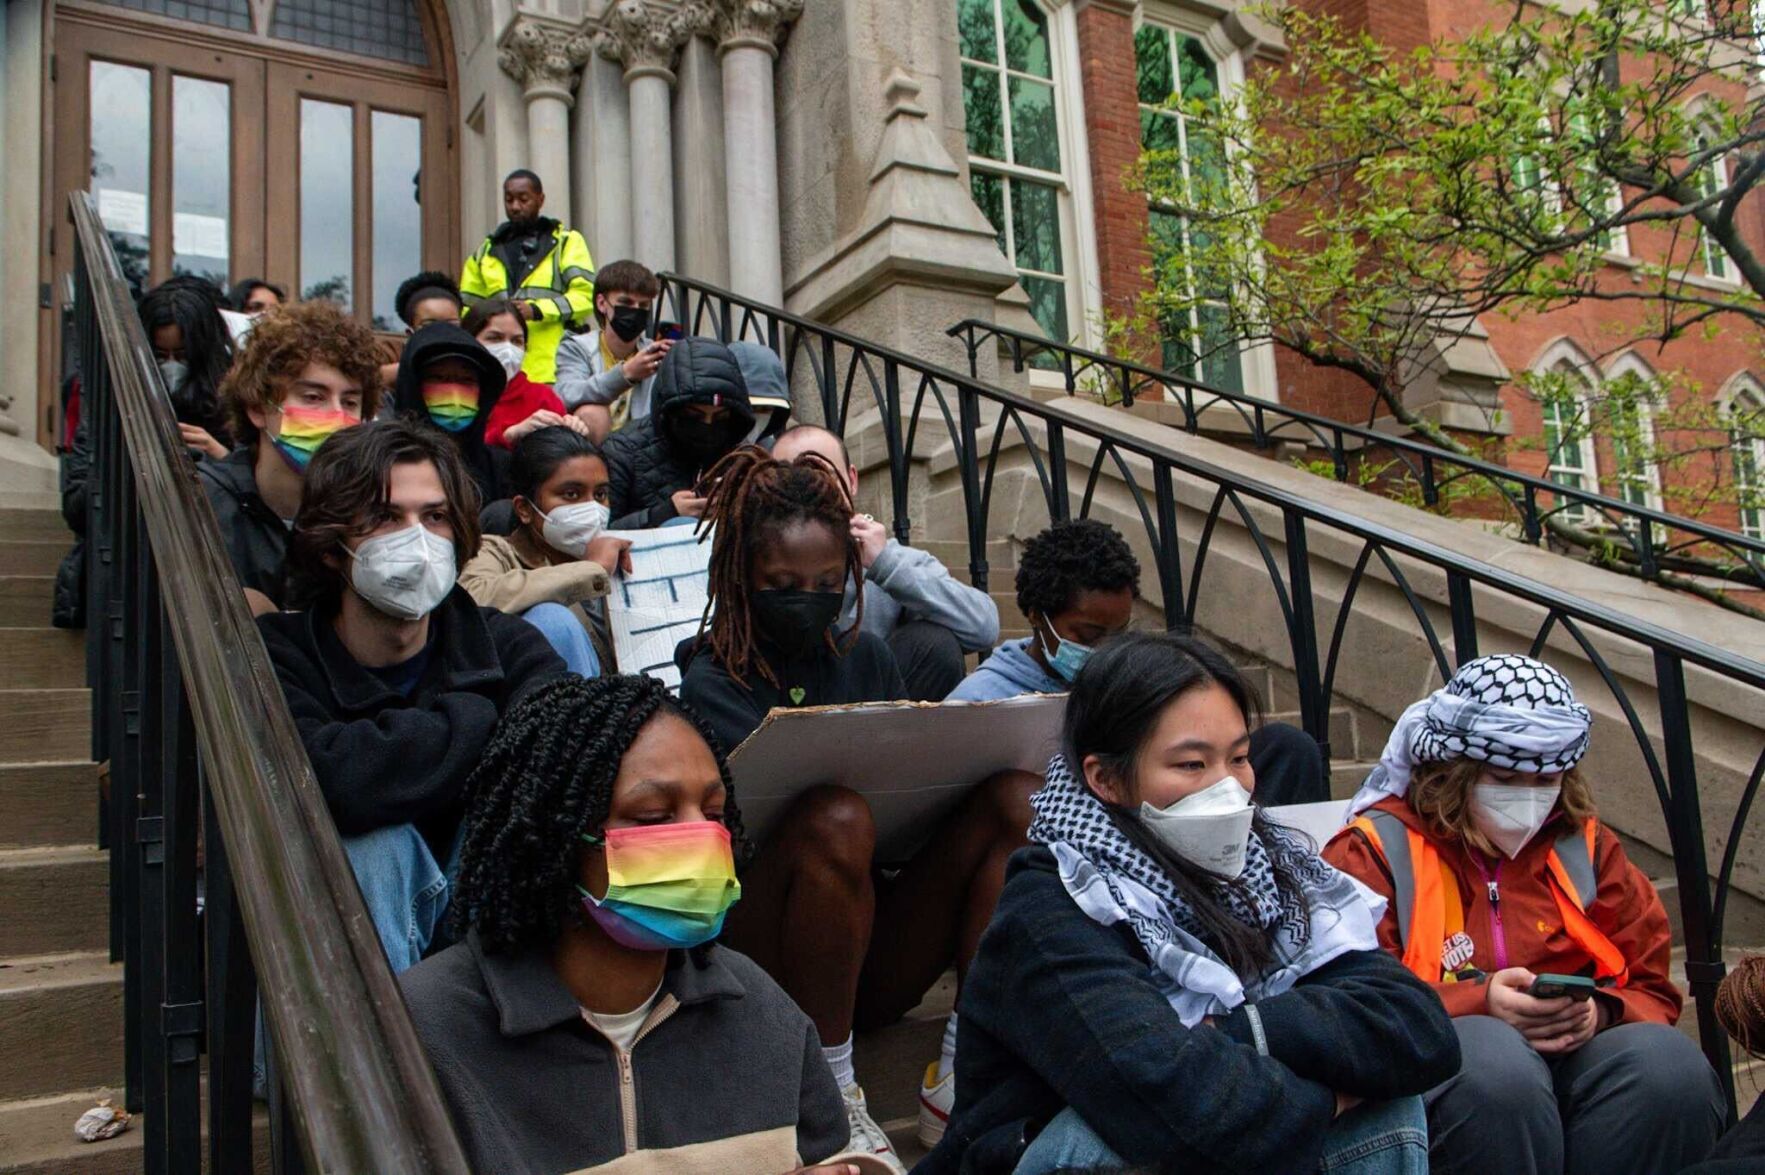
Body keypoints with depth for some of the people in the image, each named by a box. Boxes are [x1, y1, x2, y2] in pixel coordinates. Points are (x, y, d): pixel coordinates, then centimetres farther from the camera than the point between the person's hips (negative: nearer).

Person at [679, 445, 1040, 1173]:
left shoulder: (865, 657, 11)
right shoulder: (714, 682, -3)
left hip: (873, 957, 5)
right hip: (768, 970, -4)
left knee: (1013, 798, -17)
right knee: (836, 820, -35)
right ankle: (830, 1091, -20)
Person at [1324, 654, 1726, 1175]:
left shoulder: (1585, 846, 19)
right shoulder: (1376, 852, 4)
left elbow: (1653, 993, 19)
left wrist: (1601, 1011, -6)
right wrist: (1478, 1005, -17)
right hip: (1440, 1063, -3)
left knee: (1669, 1062, -27)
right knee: (1492, 1058, -37)